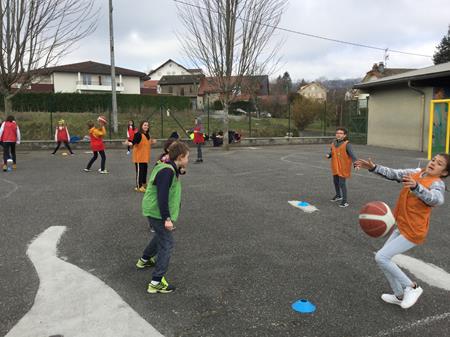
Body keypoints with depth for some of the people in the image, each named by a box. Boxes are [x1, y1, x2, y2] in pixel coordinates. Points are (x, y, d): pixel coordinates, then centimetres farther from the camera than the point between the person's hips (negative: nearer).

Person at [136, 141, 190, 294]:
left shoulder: (169, 168, 7)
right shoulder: (167, 171, -25)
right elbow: (162, 196, -29)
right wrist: (167, 218, -27)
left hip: (153, 211, 10)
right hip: (157, 213, -10)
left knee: (161, 236, 30)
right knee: (166, 244, -4)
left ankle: (144, 260, 51)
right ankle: (156, 282, 1)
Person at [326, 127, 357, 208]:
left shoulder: (347, 144, -18)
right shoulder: (334, 143, 1)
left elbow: (352, 155, -25)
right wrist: (328, 155, -12)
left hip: (343, 168, -7)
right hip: (335, 167, 7)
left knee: (342, 184, -7)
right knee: (335, 182, 21)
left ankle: (345, 201, 4)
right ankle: (338, 196, 44)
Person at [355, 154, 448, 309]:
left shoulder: (437, 183, -17)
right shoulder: (416, 173, 3)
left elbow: (437, 199, -38)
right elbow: (393, 174, 2)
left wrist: (415, 186, -57)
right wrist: (373, 167, -15)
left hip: (413, 232, -8)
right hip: (402, 227, 8)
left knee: (381, 257, -11)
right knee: (385, 257, 13)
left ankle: (412, 287, 7)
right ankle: (400, 296, 28)